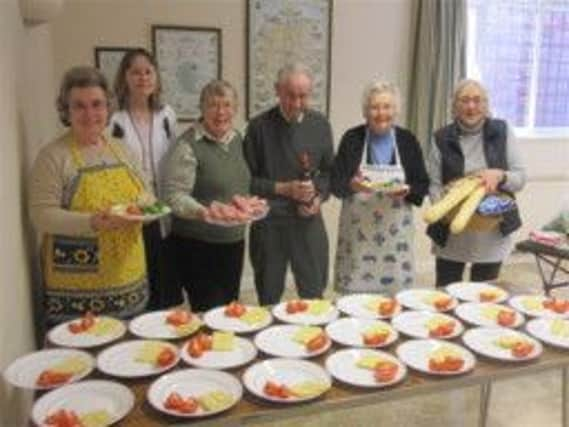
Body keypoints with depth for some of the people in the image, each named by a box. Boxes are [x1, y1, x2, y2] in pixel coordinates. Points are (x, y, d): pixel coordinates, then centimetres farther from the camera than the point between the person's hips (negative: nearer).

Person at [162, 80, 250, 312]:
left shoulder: (236, 138, 8)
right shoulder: (188, 145, -14)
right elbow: (174, 195, -20)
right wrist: (201, 211, -36)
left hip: (234, 241, 7)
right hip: (198, 246, -7)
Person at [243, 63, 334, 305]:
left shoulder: (320, 125, 3)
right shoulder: (260, 126, -8)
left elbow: (329, 171, 11)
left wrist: (319, 197, -6)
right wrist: (283, 188, -17)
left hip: (308, 220, 2)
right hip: (269, 222, -2)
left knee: (314, 294, 12)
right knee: (268, 297, 12)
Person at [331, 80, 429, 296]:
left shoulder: (407, 140, 4)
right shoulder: (352, 138, 0)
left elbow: (423, 185, 7)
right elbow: (335, 183, -1)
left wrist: (407, 191, -14)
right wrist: (351, 185, -22)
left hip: (396, 235, 1)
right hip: (357, 233, -1)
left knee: (395, 293, 3)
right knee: (355, 291, 0)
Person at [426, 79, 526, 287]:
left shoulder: (502, 131, -1)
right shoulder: (442, 138, -2)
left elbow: (520, 178, 0)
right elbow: (433, 183, -2)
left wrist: (500, 175, -21)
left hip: (493, 234, 1)